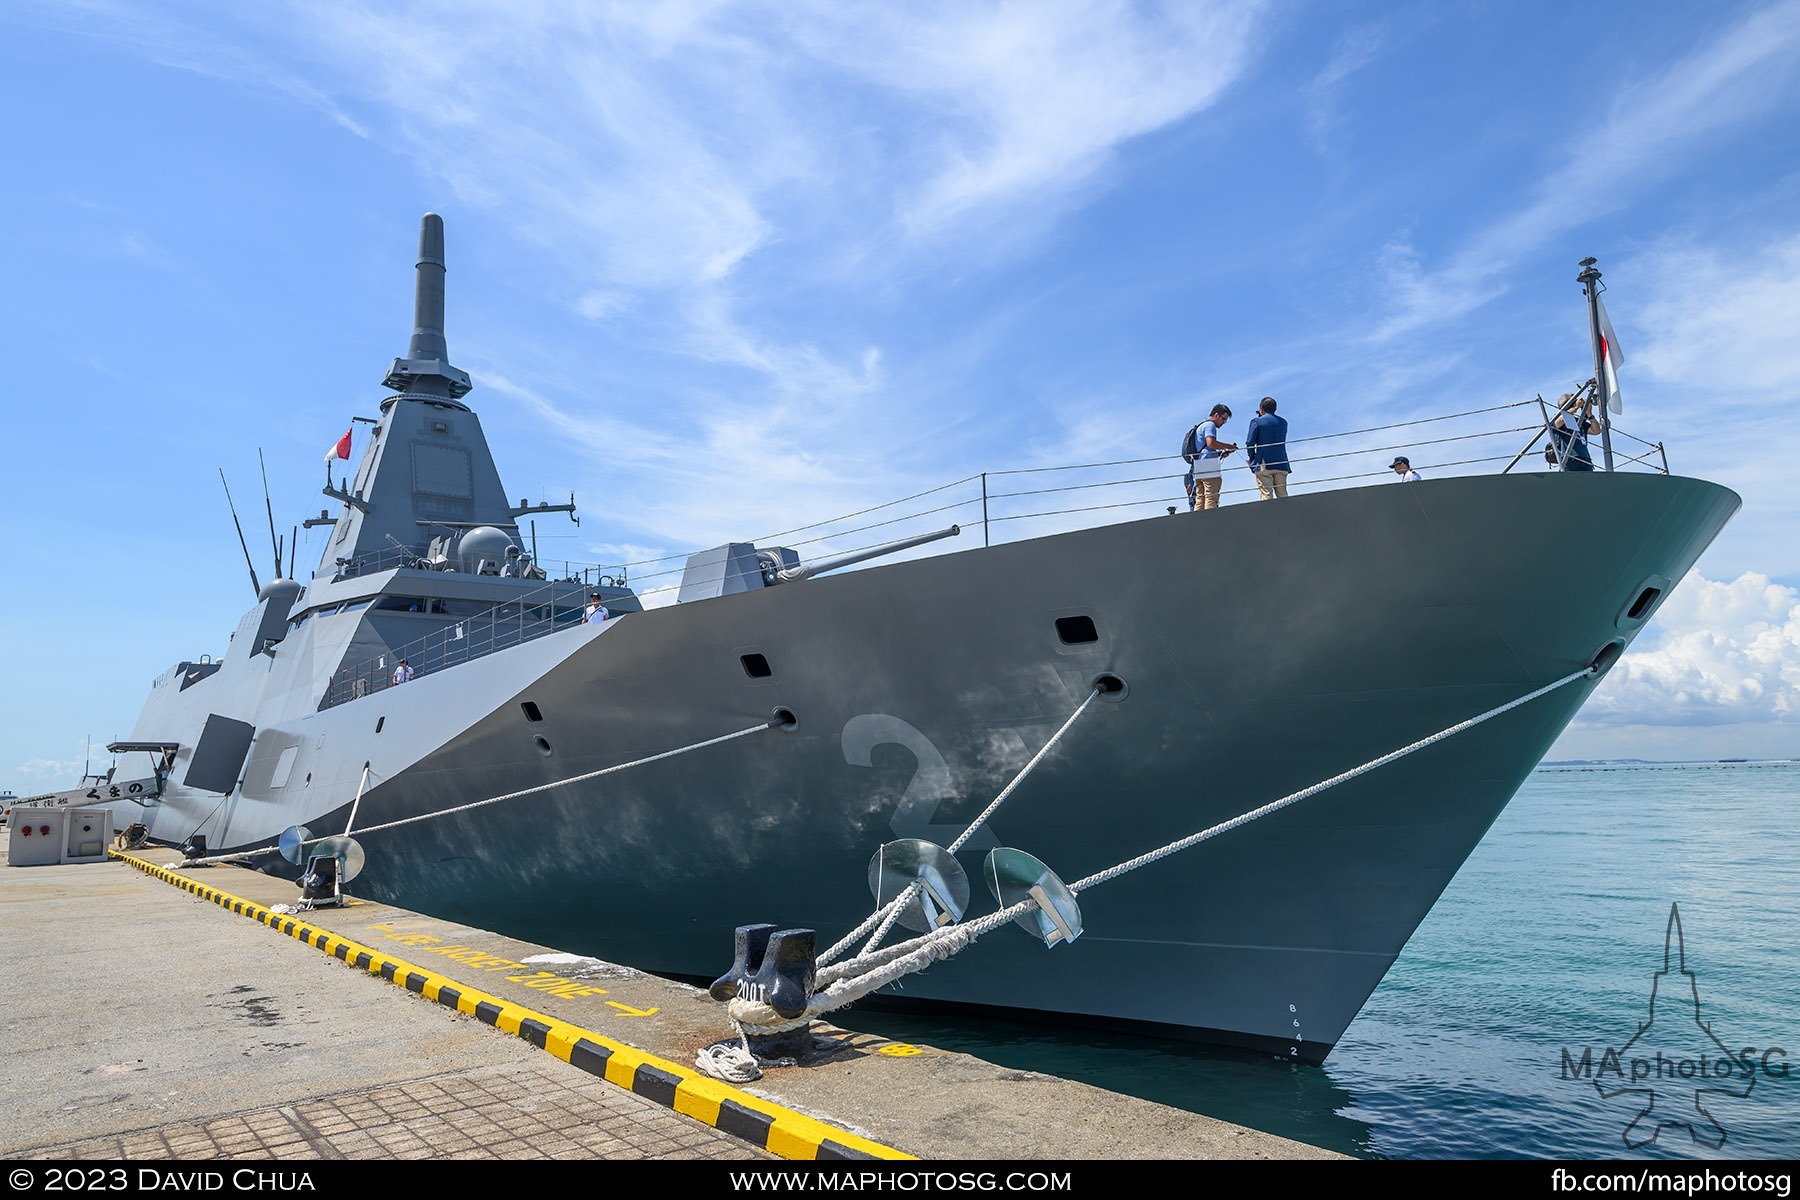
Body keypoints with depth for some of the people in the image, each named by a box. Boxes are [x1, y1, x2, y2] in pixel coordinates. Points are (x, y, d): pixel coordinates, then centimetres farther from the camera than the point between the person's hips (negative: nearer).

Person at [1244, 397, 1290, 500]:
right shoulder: (1283, 422, 15)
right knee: (1282, 496, 4)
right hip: (1282, 464, 4)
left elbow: (1250, 443, -5)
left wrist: (1252, 460, 8)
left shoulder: (1257, 421, -1)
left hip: (1264, 464, -4)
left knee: (1266, 496, -7)